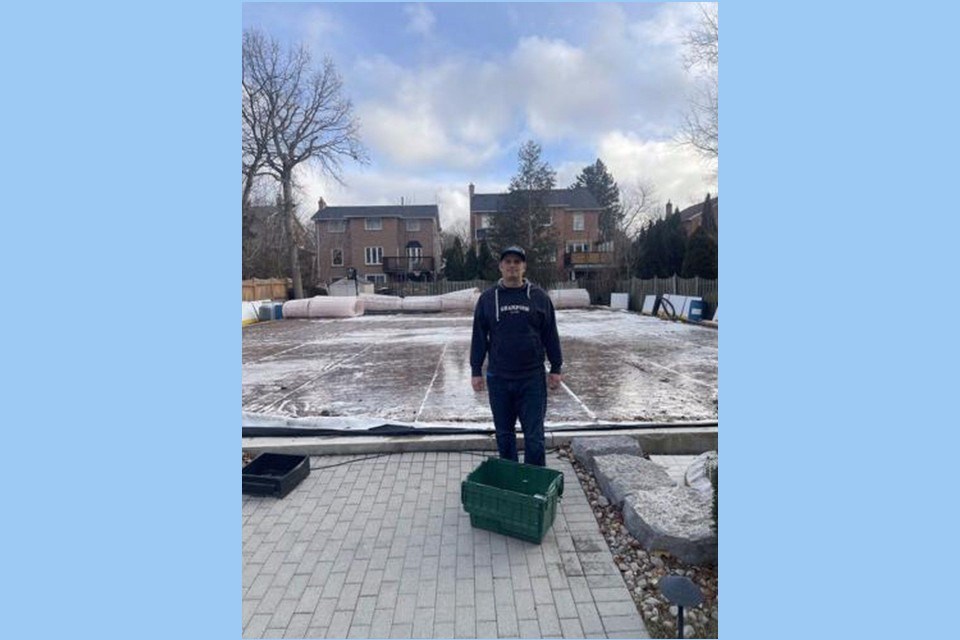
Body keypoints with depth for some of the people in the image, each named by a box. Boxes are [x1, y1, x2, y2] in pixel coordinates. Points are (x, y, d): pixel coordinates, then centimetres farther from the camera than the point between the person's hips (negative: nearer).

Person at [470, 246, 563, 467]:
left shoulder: (539, 297, 1)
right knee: (504, 434, 14)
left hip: (532, 378, -1)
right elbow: (479, 338, 5)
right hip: (498, 378, 2)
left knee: (534, 436, 3)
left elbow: (551, 336, 5)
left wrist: (556, 369, 4)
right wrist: (476, 371, 3)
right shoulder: (488, 298, 3)